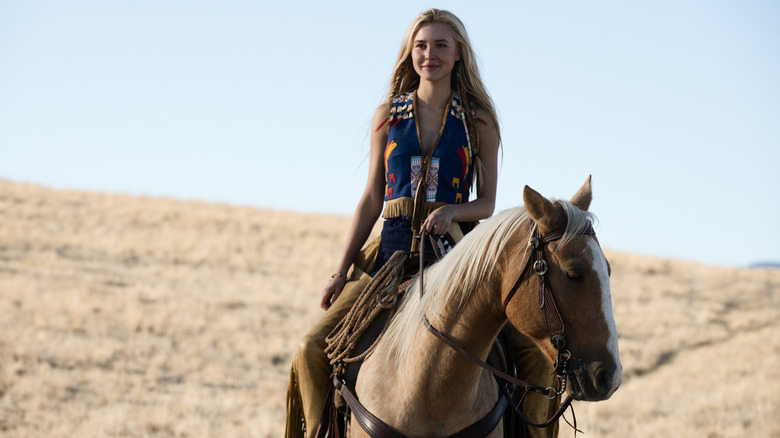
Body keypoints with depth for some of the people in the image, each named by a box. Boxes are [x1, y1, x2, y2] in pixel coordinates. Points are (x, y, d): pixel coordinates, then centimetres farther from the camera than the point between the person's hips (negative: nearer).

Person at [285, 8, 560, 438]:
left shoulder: (479, 123, 5)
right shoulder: (388, 116, 9)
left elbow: (487, 203, 5)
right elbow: (371, 200, 11)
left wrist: (450, 212, -17)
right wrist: (341, 273, 5)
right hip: (393, 249, 1)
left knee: (535, 349, -20)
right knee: (312, 348, -14)